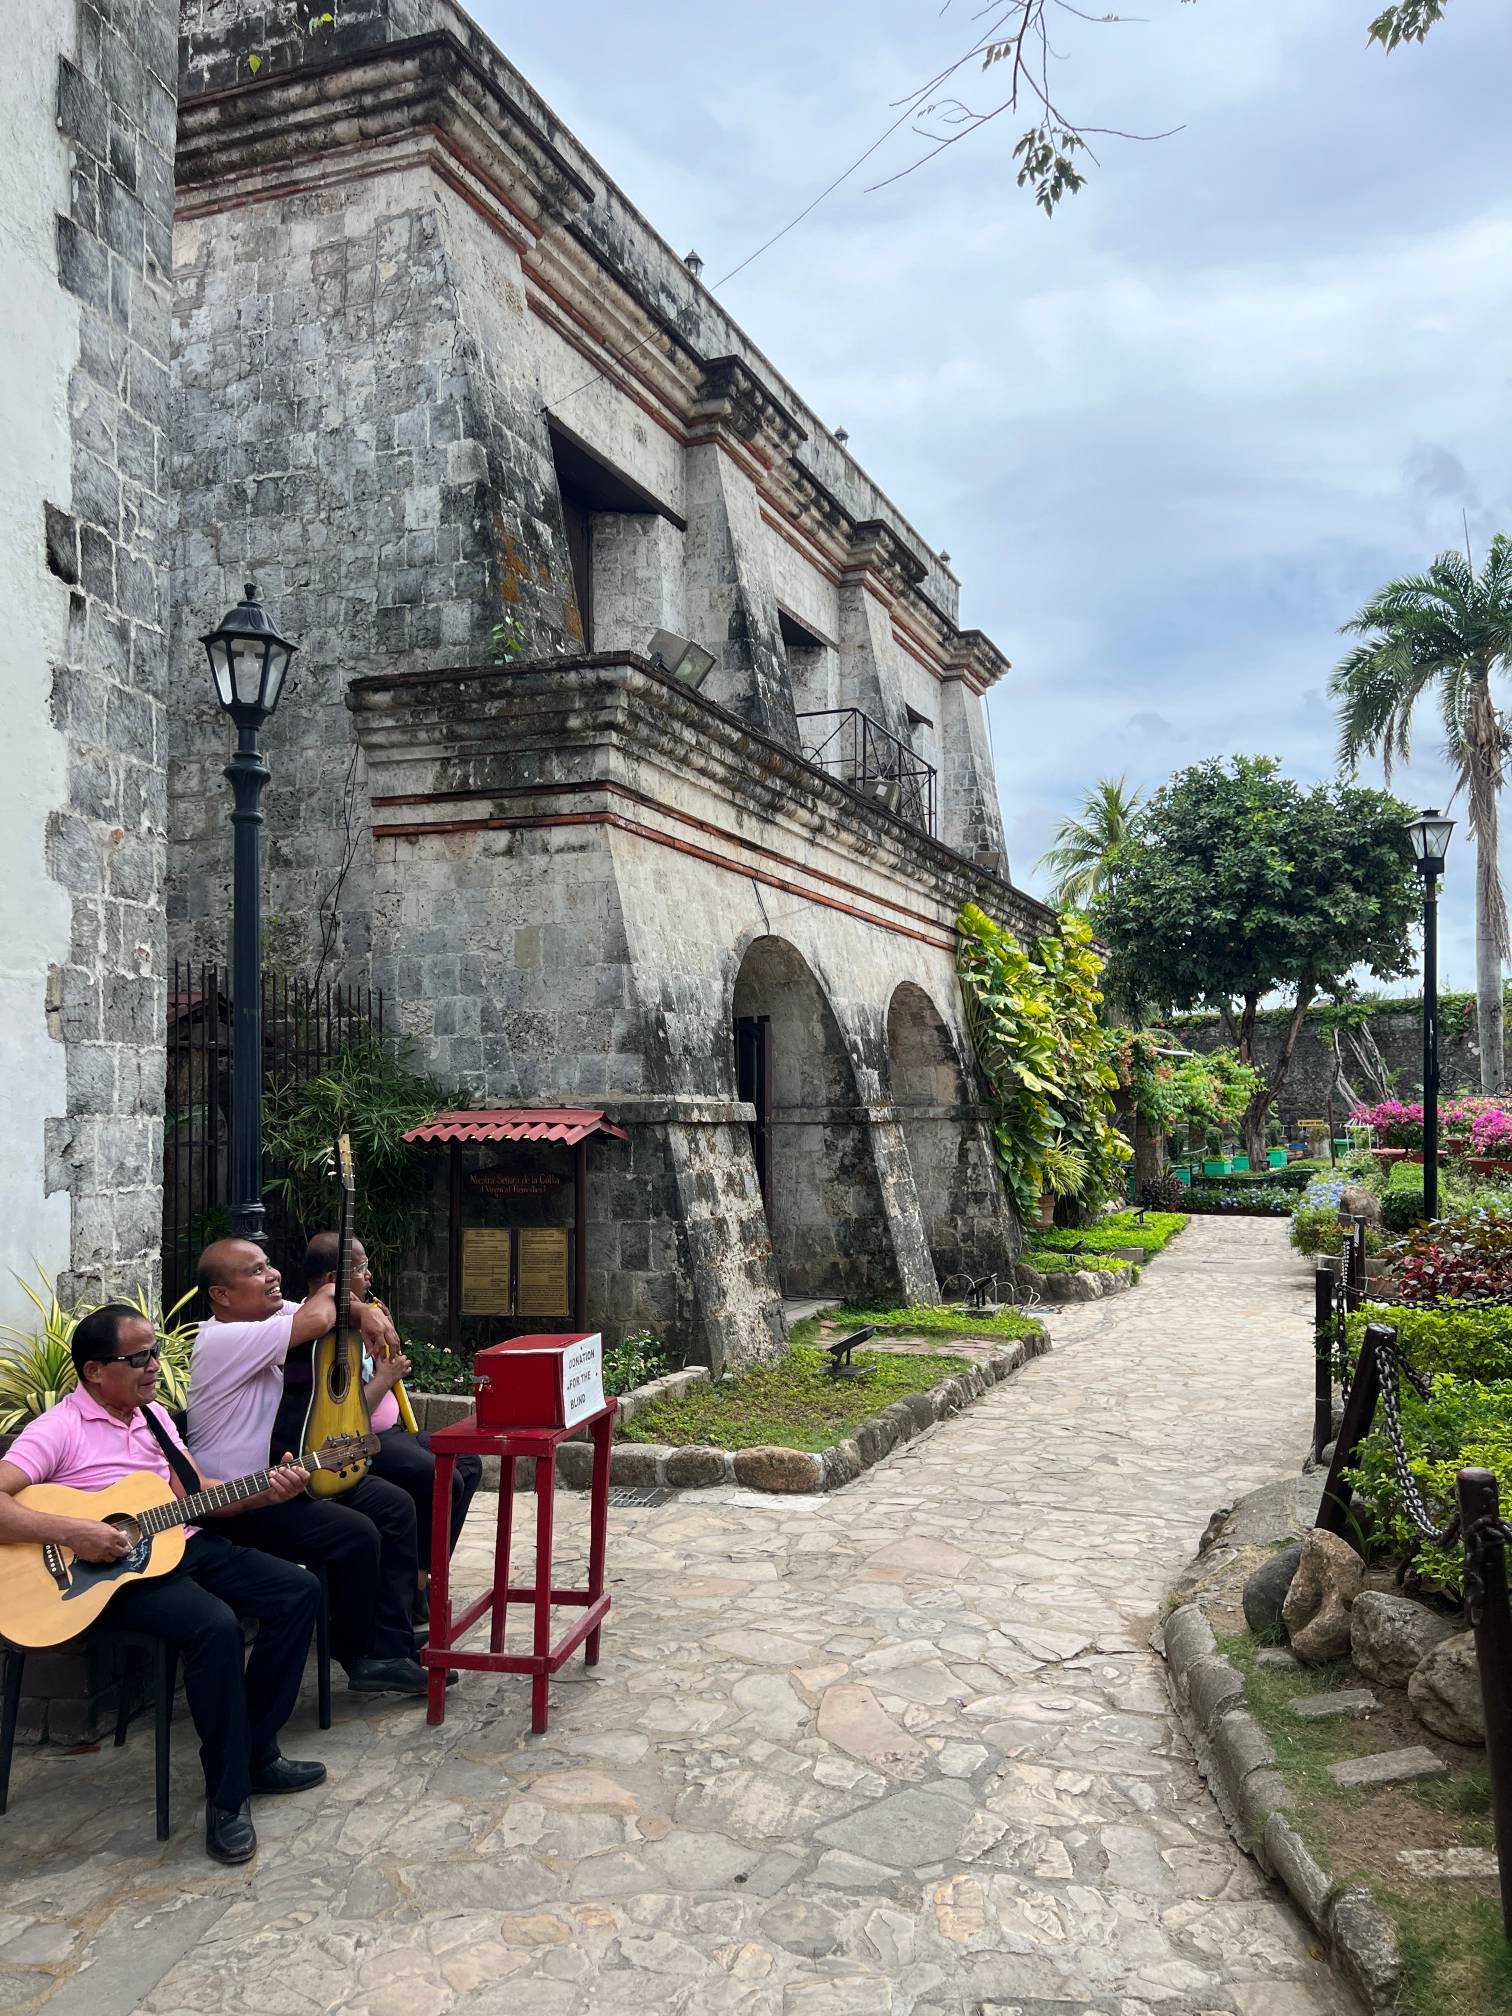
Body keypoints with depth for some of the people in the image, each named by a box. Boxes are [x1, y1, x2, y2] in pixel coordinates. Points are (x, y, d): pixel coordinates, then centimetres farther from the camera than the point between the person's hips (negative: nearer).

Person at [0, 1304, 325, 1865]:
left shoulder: (153, 1416, 13)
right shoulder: (58, 1429, -11)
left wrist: (267, 1492, -2)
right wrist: (74, 1533, -30)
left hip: (185, 1544, 8)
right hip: (116, 1569, -8)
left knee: (299, 1591, -4)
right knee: (215, 1625, -33)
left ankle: (256, 1754, 6)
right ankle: (226, 1797, -17)